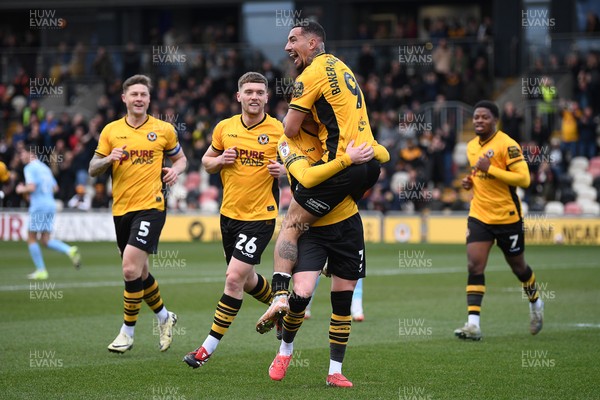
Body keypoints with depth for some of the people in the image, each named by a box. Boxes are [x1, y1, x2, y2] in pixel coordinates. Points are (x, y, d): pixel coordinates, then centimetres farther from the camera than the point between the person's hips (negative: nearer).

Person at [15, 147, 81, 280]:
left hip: (39, 206, -8)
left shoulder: (30, 168, -7)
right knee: (45, 240, 8)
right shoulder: (44, 167, 19)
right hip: (51, 205, 8)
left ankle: (41, 270, -1)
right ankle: (70, 250, -13)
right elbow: (55, 188, 22)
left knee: (31, 239, 3)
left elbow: (31, 187, -20)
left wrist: (21, 189, 0)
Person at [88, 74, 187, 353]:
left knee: (131, 268, -17)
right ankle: (164, 317, 36)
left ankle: (128, 331, -5)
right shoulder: (111, 131, 7)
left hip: (150, 206, -4)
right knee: (138, 272, 13)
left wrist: (176, 170, -4)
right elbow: (93, 170, 9)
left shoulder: (164, 130, 3)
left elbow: (180, 157, 17)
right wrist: (108, 159, -12)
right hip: (121, 209, 4)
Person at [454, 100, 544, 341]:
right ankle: (473, 325, -16)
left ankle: (535, 303, 43)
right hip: (479, 216, 5)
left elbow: (524, 178, -22)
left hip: (507, 217, -5)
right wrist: (471, 182, 3)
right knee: (474, 266, -12)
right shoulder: (471, 147, 8)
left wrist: (490, 169, -26)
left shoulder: (507, 145, -15)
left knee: (518, 266, 13)